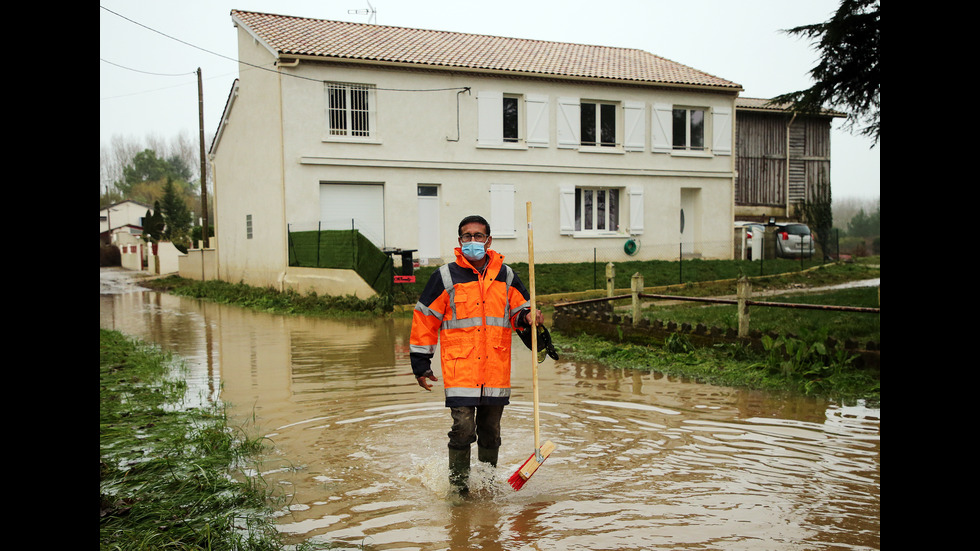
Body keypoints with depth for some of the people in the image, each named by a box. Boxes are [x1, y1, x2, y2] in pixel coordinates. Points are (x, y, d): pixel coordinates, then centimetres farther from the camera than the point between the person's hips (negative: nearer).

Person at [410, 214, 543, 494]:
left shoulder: (505, 275, 8)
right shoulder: (446, 276, -1)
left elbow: (519, 310, 19)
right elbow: (425, 318, 3)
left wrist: (528, 317, -6)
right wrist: (421, 363, 2)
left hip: (496, 367, 3)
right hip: (459, 367, -3)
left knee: (490, 431, 13)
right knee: (463, 428, -11)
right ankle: (458, 483, 10)